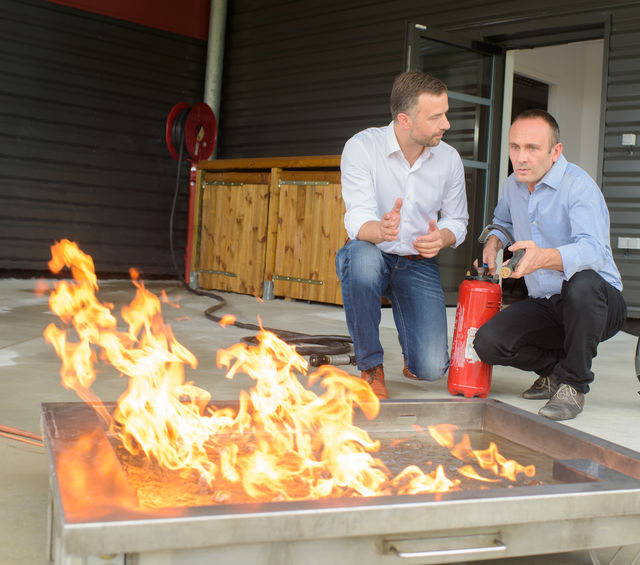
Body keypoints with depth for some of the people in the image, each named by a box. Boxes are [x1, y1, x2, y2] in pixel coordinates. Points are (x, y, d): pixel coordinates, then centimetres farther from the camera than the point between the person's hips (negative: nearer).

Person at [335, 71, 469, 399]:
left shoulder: (449, 158, -3)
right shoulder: (362, 147, -14)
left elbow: (457, 220, 7)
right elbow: (358, 221, -22)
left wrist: (442, 238, -18)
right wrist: (380, 230, -47)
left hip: (418, 264, 2)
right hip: (372, 256, -2)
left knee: (431, 369, -16)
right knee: (362, 257, -41)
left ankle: (410, 342, 27)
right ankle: (371, 367, -18)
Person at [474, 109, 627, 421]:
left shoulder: (578, 185, -17)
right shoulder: (513, 185, 6)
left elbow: (594, 250, -35)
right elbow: (503, 219, 32)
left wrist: (544, 257, -54)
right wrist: (493, 241, 8)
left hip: (601, 304, -5)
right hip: (545, 305, 6)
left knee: (581, 284, -41)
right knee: (488, 342, -19)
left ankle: (573, 384, -18)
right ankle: (554, 369, 12)